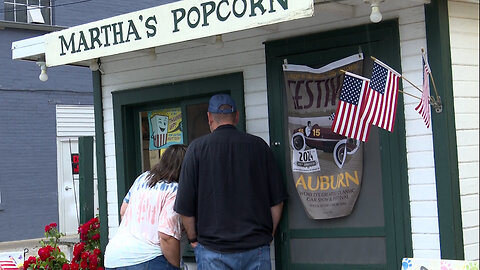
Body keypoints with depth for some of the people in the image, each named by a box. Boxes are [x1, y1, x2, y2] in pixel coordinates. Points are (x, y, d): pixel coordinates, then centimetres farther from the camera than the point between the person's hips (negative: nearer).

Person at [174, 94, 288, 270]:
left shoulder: (198, 148, -4)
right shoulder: (259, 145, 2)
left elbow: (185, 206, -4)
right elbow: (277, 201, 6)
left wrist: (193, 239, 10)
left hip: (213, 250, -2)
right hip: (257, 248, 2)